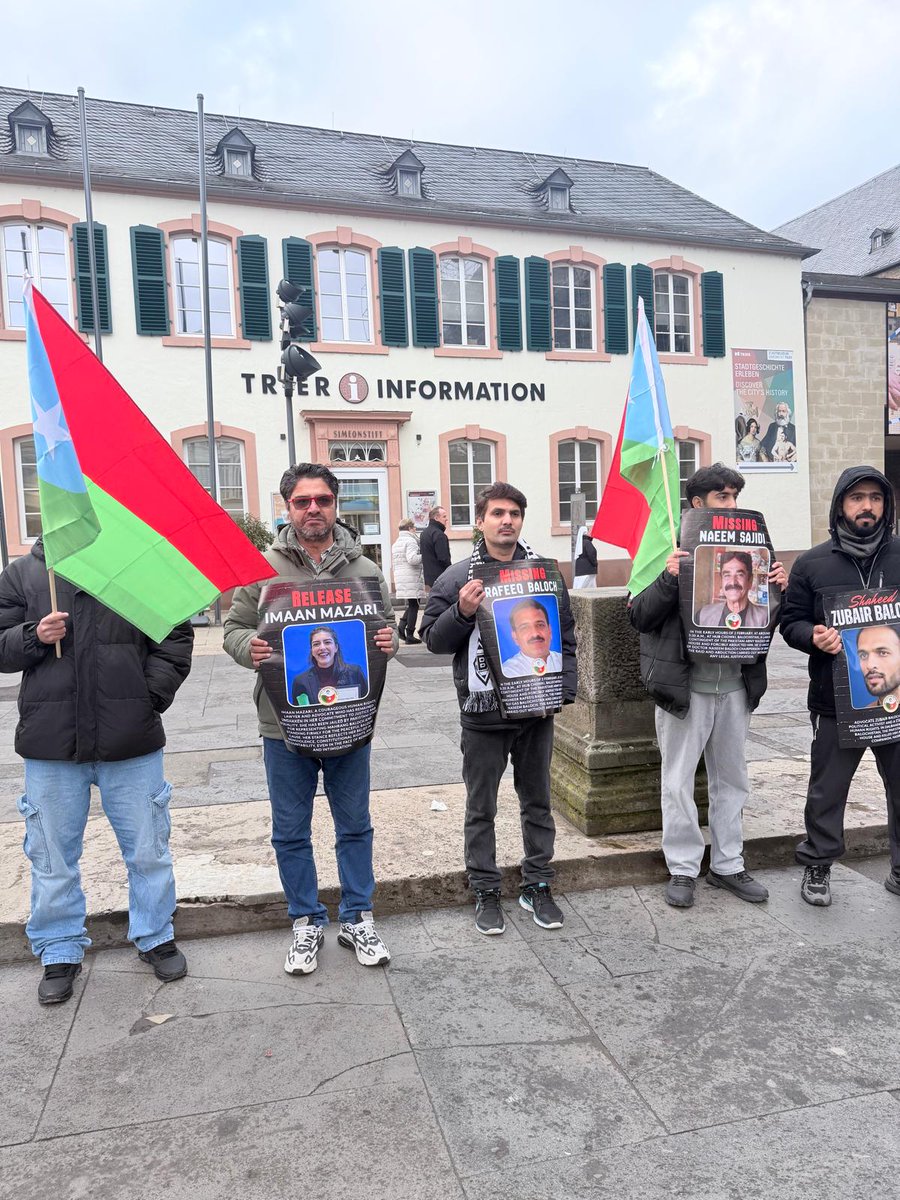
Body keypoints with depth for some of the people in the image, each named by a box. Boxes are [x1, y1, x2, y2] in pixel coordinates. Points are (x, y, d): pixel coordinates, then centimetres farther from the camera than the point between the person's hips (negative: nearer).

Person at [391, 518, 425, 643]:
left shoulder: (395, 543, 18)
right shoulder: (411, 541, -10)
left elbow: (393, 563, 22)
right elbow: (412, 559, -22)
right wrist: (423, 556, -9)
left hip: (400, 579, 8)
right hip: (412, 579, -8)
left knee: (411, 605, 17)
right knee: (413, 606, -2)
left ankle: (402, 624, -3)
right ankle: (410, 635, -1)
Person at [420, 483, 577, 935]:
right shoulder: (458, 577, -4)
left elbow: (565, 637, 9)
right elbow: (433, 640, -2)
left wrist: (562, 690, -1)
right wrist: (462, 612, -19)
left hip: (536, 711, 3)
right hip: (482, 714, -2)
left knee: (537, 802, 15)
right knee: (481, 808, 10)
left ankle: (537, 887, 31)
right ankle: (486, 893, 26)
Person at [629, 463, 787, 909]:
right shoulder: (671, 551, -7)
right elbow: (639, 616, -10)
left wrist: (778, 588, -7)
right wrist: (668, 580, -25)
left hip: (735, 684, 5)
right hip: (685, 685, -4)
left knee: (731, 779, 15)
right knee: (678, 782, 6)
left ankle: (727, 864, 31)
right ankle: (683, 869, 21)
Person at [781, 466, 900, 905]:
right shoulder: (812, 563, 2)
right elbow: (791, 622, 4)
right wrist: (813, 636, -16)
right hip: (837, 700, -1)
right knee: (827, 790, 9)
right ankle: (817, 866, 26)